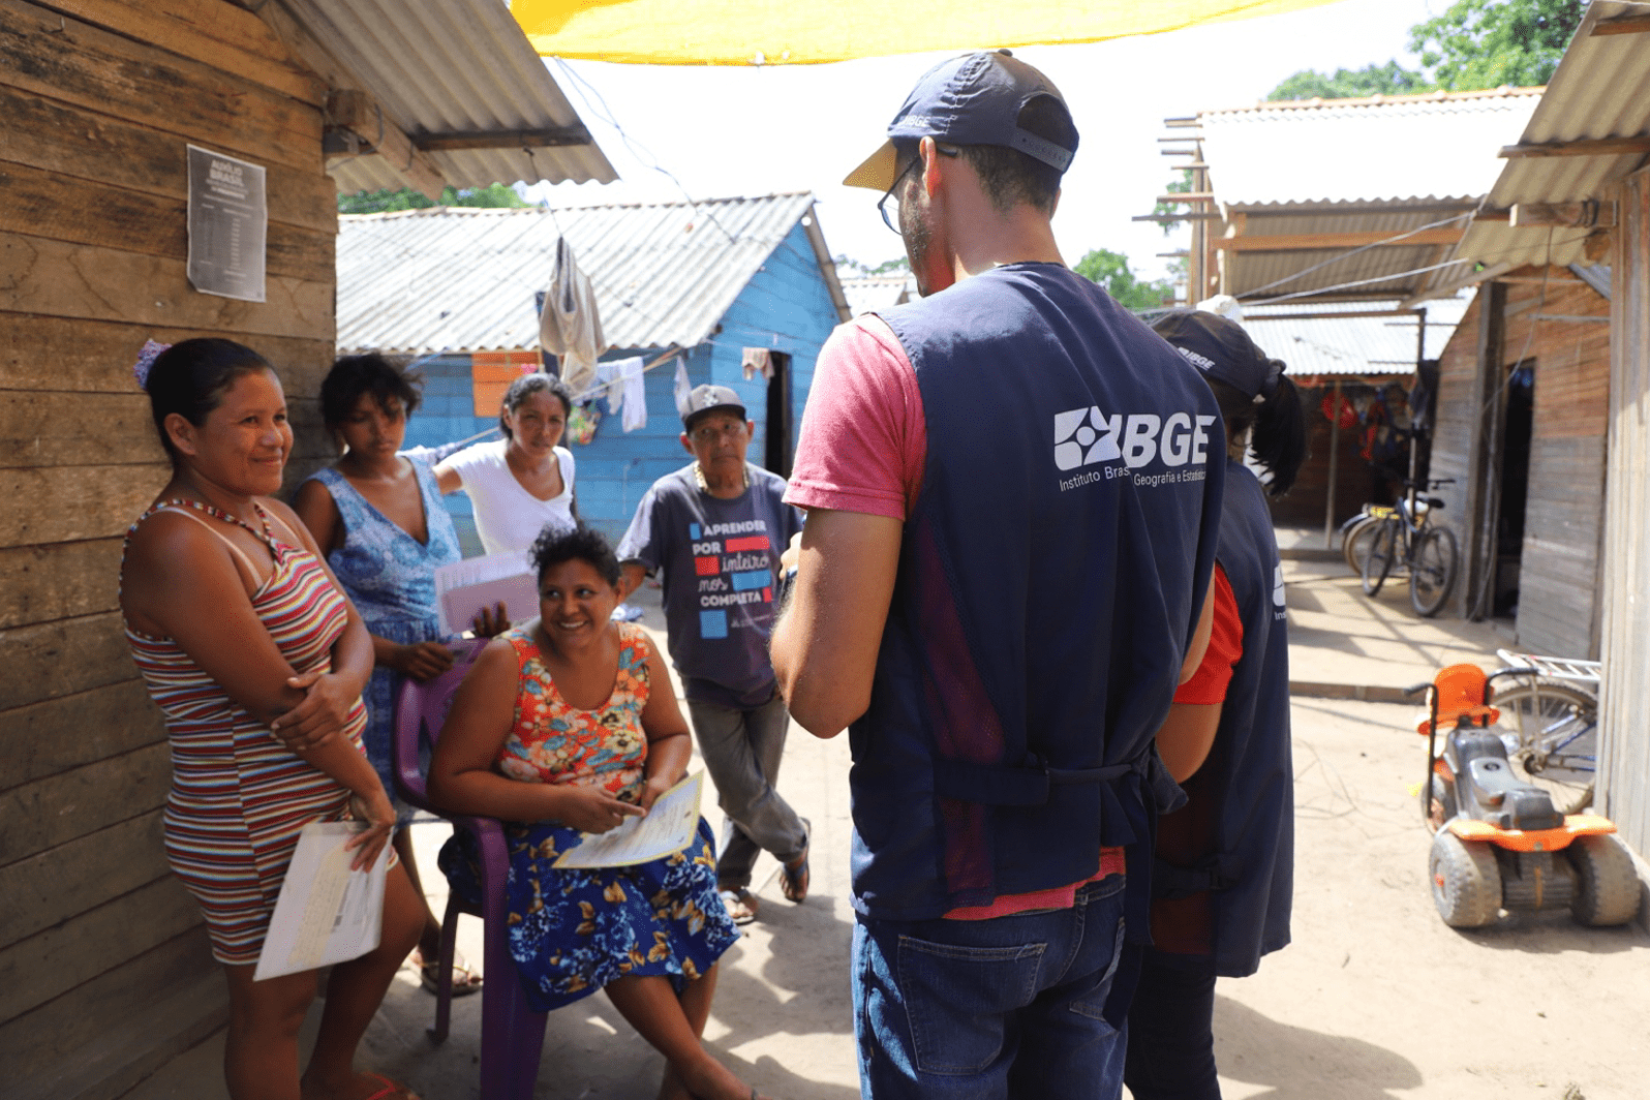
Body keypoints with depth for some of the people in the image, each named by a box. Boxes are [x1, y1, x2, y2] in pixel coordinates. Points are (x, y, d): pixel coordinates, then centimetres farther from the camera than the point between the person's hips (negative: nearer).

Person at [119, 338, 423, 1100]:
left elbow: (352, 629, 3)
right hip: (260, 830, -9)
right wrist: (371, 790, -14)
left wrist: (345, 681, -21)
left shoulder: (274, 515, 4)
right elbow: (278, 702, -25)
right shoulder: (176, 547, -25)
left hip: (329, 800, 9)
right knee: (275, 1003, 11)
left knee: (397, 928, 26)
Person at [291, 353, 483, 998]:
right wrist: (397, 655, -21)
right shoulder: (325, 496, -9)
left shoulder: (422, 474, 9)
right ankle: (430, 938, 24)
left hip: (445, 670, 5)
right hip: (374, 681, -5)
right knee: (385, 812, 6)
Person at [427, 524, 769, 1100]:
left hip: (631, 821, 4)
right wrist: (562, 803, -25)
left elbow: (672, 734, 13)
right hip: (534, 832, -3)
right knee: (604, 901, -31)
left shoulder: (637, 651, -1)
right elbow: (448, 781, -15)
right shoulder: (508, 663, -14)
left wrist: (661, 780, -11)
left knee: (690, 873, -25)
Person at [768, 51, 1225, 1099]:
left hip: (951, 900, -5)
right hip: (1103, 881, 6)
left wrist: (796, 593, -1)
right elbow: (1186, 653, 9)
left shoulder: (886, 357, -19)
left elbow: (825, 692, -21)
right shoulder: (1176, 378, 0)